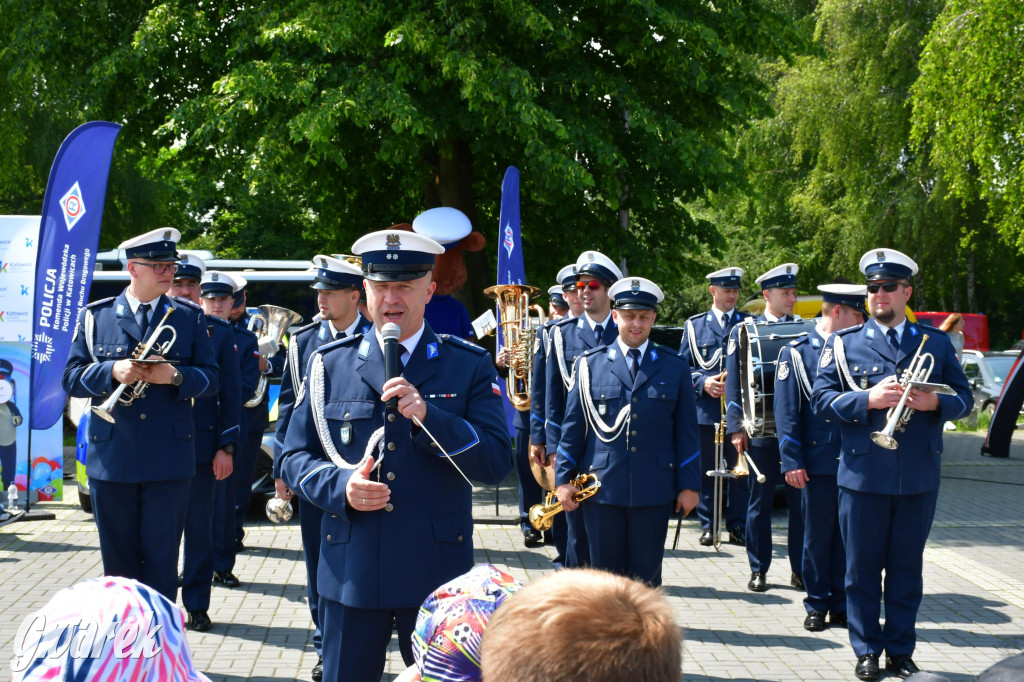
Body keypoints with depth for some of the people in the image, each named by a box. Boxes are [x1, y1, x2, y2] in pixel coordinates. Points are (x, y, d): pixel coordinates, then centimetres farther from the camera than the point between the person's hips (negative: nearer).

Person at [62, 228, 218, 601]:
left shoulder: (190, 317, 7)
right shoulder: (95, 316, 6)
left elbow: (211, 378, 5)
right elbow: (72, 378, 3)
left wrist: (175, 376, -15)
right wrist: (112, 372, -16)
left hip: (169, 458, -1)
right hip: (111, 459, 1)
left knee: (162, 557, 2)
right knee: (118, 557, 9)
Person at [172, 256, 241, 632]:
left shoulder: (219, 331, 5)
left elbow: (231, 393, 4)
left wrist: (227, 447, -2)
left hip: (202, 445, 0)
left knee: (199, 530, 5)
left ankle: (197, 605, 13)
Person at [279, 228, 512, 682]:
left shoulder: (469, 365, 3)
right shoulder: (329, 364, 7)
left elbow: (497, 463, -5)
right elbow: (294, 457, 8)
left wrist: (428, 416, -19)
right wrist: (341, 486, -13)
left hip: (437, 576, -1)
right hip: (350, 572, 1)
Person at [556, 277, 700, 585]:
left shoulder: (674, 367, 7)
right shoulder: (590, 363, 5)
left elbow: (687, 431, 7)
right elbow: (573, 426, 6)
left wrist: (689, 485, 2)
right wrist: (563, 479, 0)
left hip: (653, 490, 0)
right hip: (601, 488, 0)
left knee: (647, 575, 6)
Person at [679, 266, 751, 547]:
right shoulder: (694, 325, 11)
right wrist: (703, 382, -9)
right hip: (705, 409, 0)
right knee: (706, 470, 3)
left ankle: (737, 526, 9)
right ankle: (707, 526, 12)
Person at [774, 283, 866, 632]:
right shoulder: (796, 352, 0)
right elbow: (786, 412, -3)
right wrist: (792, 461, -10)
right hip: (818, 461, -3)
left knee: (847, 535, 6)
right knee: (817, 535, 4)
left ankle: (842, 605, 15)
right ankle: (817, 604, 15)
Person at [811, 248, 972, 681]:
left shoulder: (936, 342, 10)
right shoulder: (843, 343, 5)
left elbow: (964, 398, 9)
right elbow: (821, 399, -2)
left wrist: (935, 402, -12)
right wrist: (868, 399, -17)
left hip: (919, 477, 1)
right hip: (863, 476, -1)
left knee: (907, 565, 8)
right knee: (862, 565, 4)